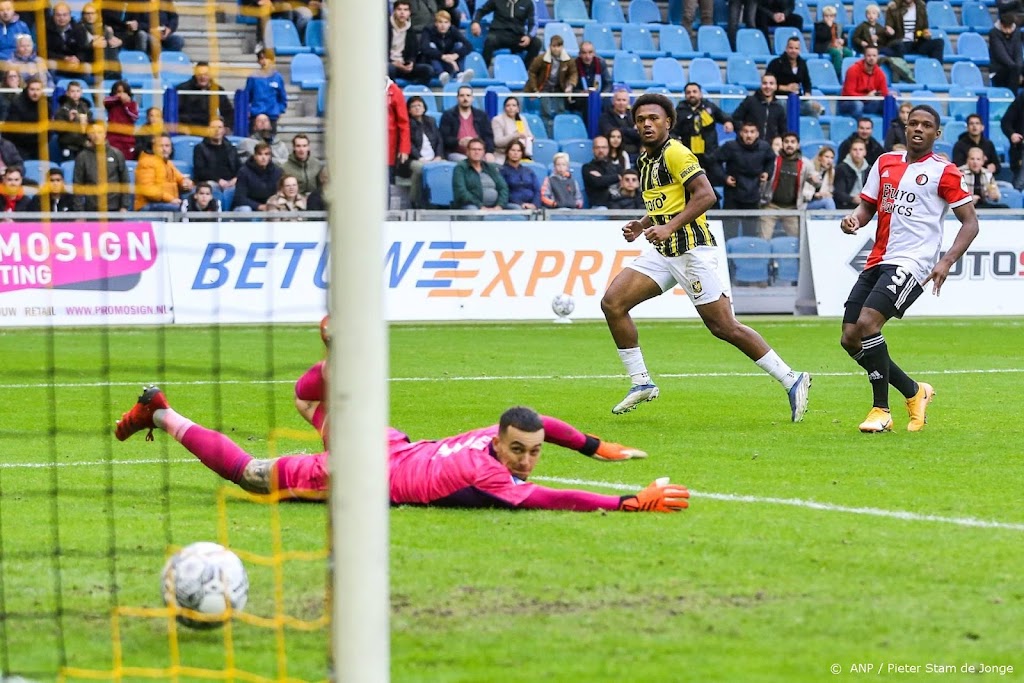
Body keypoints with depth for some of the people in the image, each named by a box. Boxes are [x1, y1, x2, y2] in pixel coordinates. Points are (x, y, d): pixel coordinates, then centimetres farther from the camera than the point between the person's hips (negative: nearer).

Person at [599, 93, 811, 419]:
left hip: (692, 249, -9)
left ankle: (791, 380, -1)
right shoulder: (645, 160, 16)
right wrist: (641, 225, 12)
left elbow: (706, 195, -21)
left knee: (724, 327, -10)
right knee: (612, 303, -4)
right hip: (663, 251, 9)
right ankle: (641, 383, 4)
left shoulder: (675, 153, -11)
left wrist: (669, 227, -26)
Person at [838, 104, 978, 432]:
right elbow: (867, 206, 19)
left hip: (911, 264, -7)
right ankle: (914, 392, 20)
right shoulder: (885, 163, 14)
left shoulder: (943, 172, -2)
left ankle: (881, 410, -13)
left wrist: (947, 261, -15)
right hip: (877, 263, 7)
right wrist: (854, 218, -6)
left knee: (867, 323, -25)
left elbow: (970, 222, -1)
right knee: (850, 338, 1)